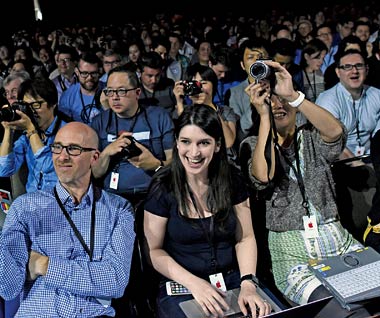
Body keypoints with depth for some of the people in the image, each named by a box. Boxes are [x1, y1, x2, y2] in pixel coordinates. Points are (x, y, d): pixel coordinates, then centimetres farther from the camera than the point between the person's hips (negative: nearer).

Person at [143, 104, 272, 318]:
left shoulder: (231, 179, -1)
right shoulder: (163, 187, -9)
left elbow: (245, 238, 3)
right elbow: (154, 250, -5)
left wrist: (248, 283, -13)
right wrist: (193, 282, -18)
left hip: (233, 280, 3)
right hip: (180, 288, -2)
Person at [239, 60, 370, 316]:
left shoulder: (312, 137, 11)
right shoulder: (253, 145, 6)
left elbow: (336, 131, -14)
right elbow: (263, 177, -17)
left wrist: (292, 94, -23)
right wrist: (264, 115, -16)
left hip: (339, 240, 3)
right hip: (291, 251, -3)